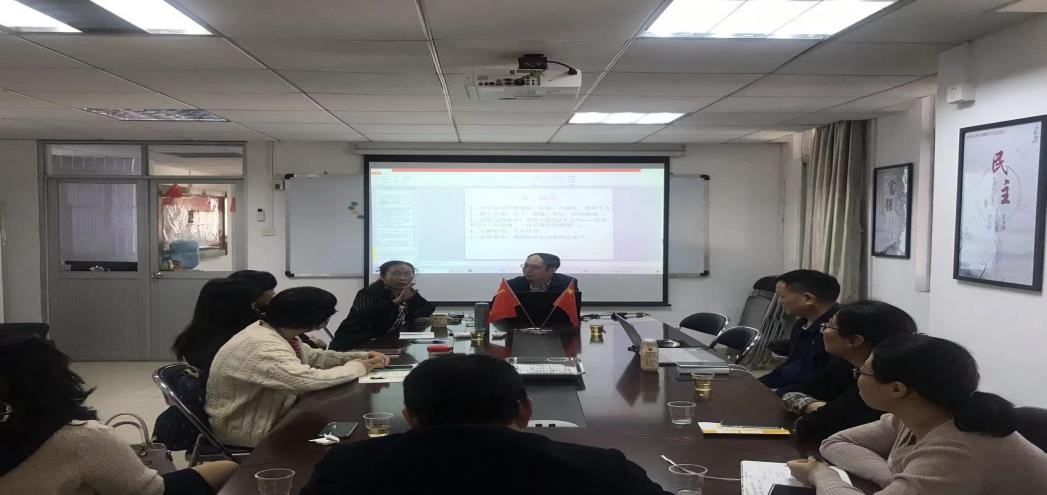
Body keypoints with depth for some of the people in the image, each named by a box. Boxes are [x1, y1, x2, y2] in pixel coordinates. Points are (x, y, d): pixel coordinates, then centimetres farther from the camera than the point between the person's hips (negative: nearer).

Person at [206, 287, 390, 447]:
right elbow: (310, 380, -37)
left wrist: (364, 357, -2)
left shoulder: (280, 331, -1)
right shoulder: (263, 346, -30)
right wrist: (357, 367, -20)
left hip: (267, 415, 8)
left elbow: (314, 357, 11)